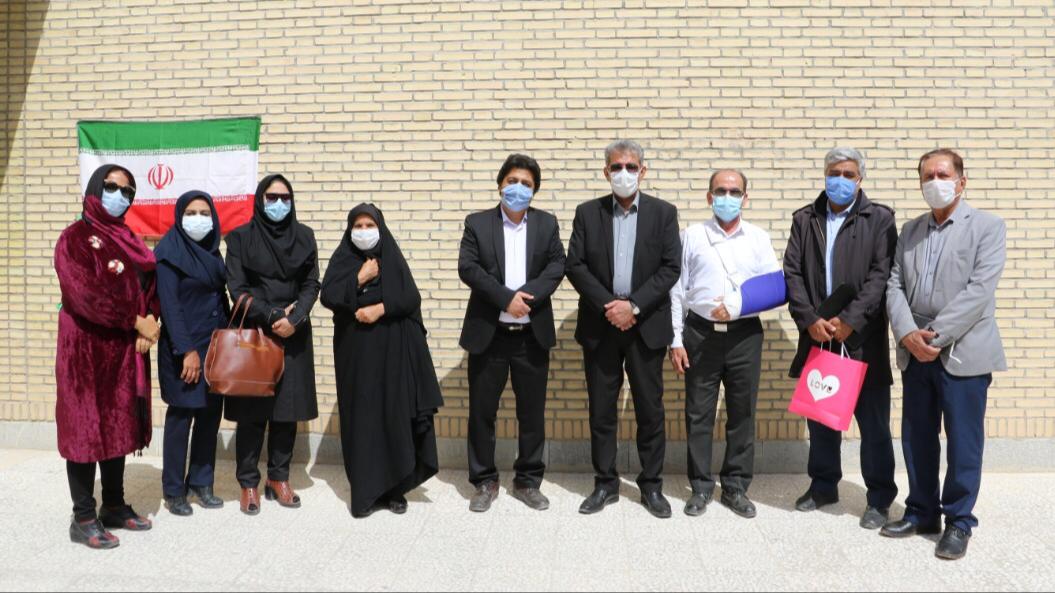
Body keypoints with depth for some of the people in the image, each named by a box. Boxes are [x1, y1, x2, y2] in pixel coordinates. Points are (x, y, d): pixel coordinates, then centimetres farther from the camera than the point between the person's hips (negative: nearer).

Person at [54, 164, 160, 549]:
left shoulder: (128, 240, 15)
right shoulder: (75, 239, -7)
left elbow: (151, 283, 11)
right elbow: (85, 293, -19)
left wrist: (150, 321, -8)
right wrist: (137, 322, -17)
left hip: (126, 350, 7)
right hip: (88, 348, -7)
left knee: (119, 426, 12)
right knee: (86, 428, -1)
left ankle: (114, 506, 23)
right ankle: (84, 519, 8)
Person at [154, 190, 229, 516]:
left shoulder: (211, 250, 11)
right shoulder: (169, 252, -9)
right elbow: (169, 304, -14)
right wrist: (187, 350, -19)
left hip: (215, 344, 6)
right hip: (183, 346, -6)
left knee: (211, 414, 9)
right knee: (181, 416, 2)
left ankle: (200, 482, 22)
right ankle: (174, 491, 13)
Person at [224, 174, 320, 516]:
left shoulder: (304, 236, 8)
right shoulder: (241, 237, 1)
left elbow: (312, 284, 2)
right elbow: (237, 288, -5)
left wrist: (294, 318, -13)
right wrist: (271, 317, -14)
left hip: (294, 335, 2)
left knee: (288, 409, 5)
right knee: (252, 412, 0)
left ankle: (279, 479, 16)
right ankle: (249, 483, 10)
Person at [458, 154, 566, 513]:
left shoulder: (547, 223, 8)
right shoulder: (477, 223, 3)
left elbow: (557, 266, -3)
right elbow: (467, 268, -9)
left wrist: (526, 295, -19)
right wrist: (506, 297, -18)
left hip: (532, 335, 1)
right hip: (488, 333, -1)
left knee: (533, 412, 8)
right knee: (482, 411, 6)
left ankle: (528, 482, 22)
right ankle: (484, 482, 20)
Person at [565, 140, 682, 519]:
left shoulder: (663, 213, 4)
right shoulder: (587, 213, 6)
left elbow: (671, 268, -4)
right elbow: (575, 266, -1)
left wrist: (634, 305, -14)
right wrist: (608, 306, -12)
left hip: (647, 326, -1)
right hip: (600, 327, 1)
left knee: (650, 409, 5)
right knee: (601, 410, 7)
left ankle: (651, 486, 18)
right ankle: (605, 484, 19)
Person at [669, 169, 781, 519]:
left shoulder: (759, 239, 5)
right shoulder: (692, 236, 3)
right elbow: (677, 291, 2)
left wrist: (738, 305, -13)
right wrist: (675, 340, -2)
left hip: (744, 335, 1)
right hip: (700, 334, 0)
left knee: (742, 414, 8)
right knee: (698, 415, 5)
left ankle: (736, 488, 21)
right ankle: (701, 487, 18)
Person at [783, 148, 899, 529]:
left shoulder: (879, 219, 2)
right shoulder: (804, 219, 10)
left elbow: (881, 275, -7)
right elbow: (792, 273, 3)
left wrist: (849, 320, -15)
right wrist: (810, 320, -10)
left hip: (863, 337, -3)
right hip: (816, 335, 3)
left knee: (873, 421, 3)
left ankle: (880, 497, 16)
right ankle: (823, 485, 28)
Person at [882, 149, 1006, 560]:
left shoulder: (988, 227, -1)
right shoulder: (910, 231, 13)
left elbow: (980, 289, -13)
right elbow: (894, 286, 5)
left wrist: (936, 336, -18)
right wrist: (908, 334, -12)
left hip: (963, 353, -5)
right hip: (915, 353, 5)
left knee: (963, 442, 2)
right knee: (917, 438, 12)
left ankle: (959, 522, 16)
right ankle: (921, 512, 26)